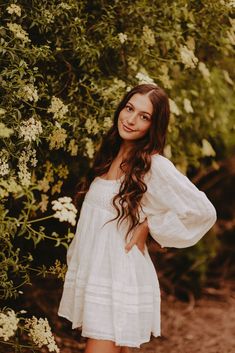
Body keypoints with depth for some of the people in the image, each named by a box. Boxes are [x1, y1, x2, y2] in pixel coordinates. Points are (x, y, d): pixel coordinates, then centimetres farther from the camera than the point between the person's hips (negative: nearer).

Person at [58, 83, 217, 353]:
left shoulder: (156, 166, -14)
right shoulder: (110, 155, 9)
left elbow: (202, 212, -14)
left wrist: (150, 225, -9)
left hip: (120, 278, -7)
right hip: (90, 271, 7)